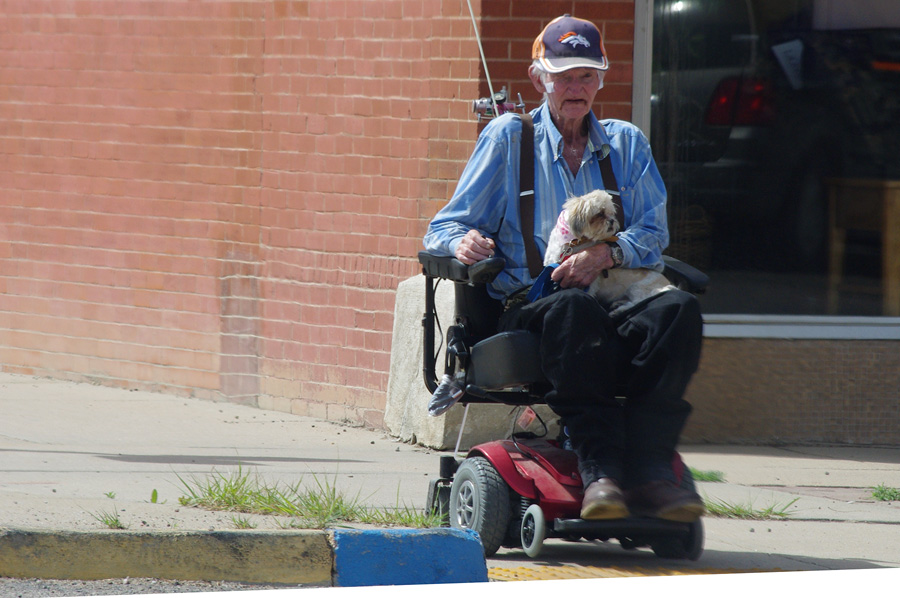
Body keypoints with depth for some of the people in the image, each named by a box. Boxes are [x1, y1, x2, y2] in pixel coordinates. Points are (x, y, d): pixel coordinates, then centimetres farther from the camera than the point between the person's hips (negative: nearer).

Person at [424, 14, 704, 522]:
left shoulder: (626, 143, 22)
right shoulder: (507, 137, 14)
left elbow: (653, 234, 10)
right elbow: (444, 229, 11)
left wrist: (607, 256, -12)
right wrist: (463, 243, -15)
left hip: (618, 301, 3)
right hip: (528, 307, -3)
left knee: (679, 310, -31)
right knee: (574, 309, -39)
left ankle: (647, 468, -39)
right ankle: (600, 470, -46)